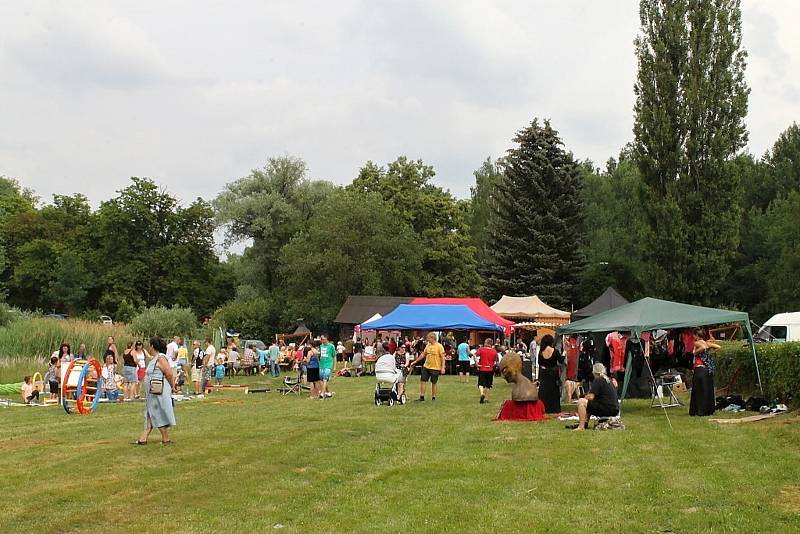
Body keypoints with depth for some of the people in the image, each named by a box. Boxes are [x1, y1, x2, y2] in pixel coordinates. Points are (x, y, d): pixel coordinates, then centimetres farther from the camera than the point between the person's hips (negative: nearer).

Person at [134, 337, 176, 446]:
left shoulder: (160, 358, -17)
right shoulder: (155, 359, 14)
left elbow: (169, 374, -21)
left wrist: (172, 387, -10)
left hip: (159, 392, -10)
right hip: (152, 393, 10)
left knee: (159, 416, -3)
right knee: (150, 416, 10)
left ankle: (166, 439, 5)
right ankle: (143, 438, 13)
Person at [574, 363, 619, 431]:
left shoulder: (598, 380, -8)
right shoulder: (609, 381, 19)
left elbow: (590, 397, -13)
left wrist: (584, 398, 8)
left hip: (607, 409, -9)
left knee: (581, 402, -10)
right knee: (589, 404, 29)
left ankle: (581, 426, -14)